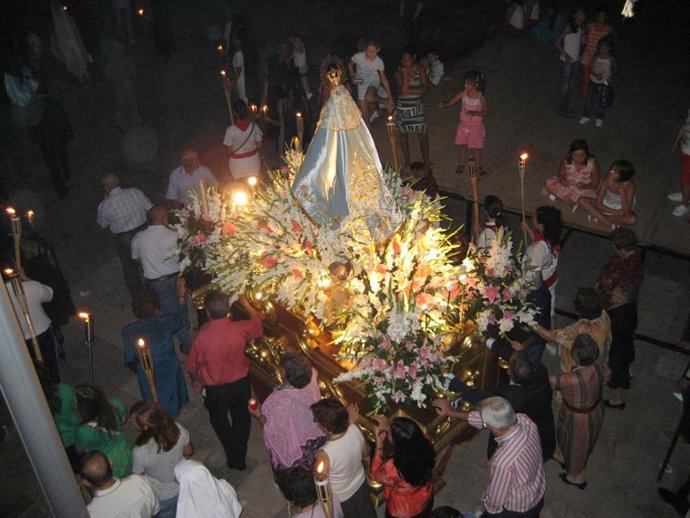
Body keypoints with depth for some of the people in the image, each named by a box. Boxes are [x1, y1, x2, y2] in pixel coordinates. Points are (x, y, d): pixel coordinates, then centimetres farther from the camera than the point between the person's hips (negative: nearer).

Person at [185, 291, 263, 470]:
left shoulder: (203, 336, -31)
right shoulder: (240, 328, -24)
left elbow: (192, 366, -15)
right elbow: (257, 323, 1)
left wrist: (196, 380, 8)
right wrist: (246, 304, 17)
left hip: (215, 389, -2)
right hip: (240, 382, 2)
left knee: (219, 420, 27)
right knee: (241, 417, 27)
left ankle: (233, 456, 38)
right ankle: (240, 458, 42)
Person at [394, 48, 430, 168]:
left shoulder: (420, 70, -5)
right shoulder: (398, 72, -10)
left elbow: (424, 89, -12)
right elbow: (403, 90, -22)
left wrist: (409, 91, -18)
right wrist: (404, 74, -23)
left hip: (417, 106, 1)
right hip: (403, 107, -1)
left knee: (423, 134, 1)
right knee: (404, 134, 8)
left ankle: (426, 159, 19)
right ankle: (407, 161, 22)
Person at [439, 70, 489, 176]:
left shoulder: (481, 97, -15)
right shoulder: (463, 94, -8)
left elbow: (486, 113, -11)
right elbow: (451, 102, -9)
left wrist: (475, 113, -28)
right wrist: (444, 105, -31)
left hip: (476, 125, -3)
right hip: (464, 124, 3)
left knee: (475, 147, 5)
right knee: (462, 145, 12)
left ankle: (479, 167, 22)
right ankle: (461, 165, 30)